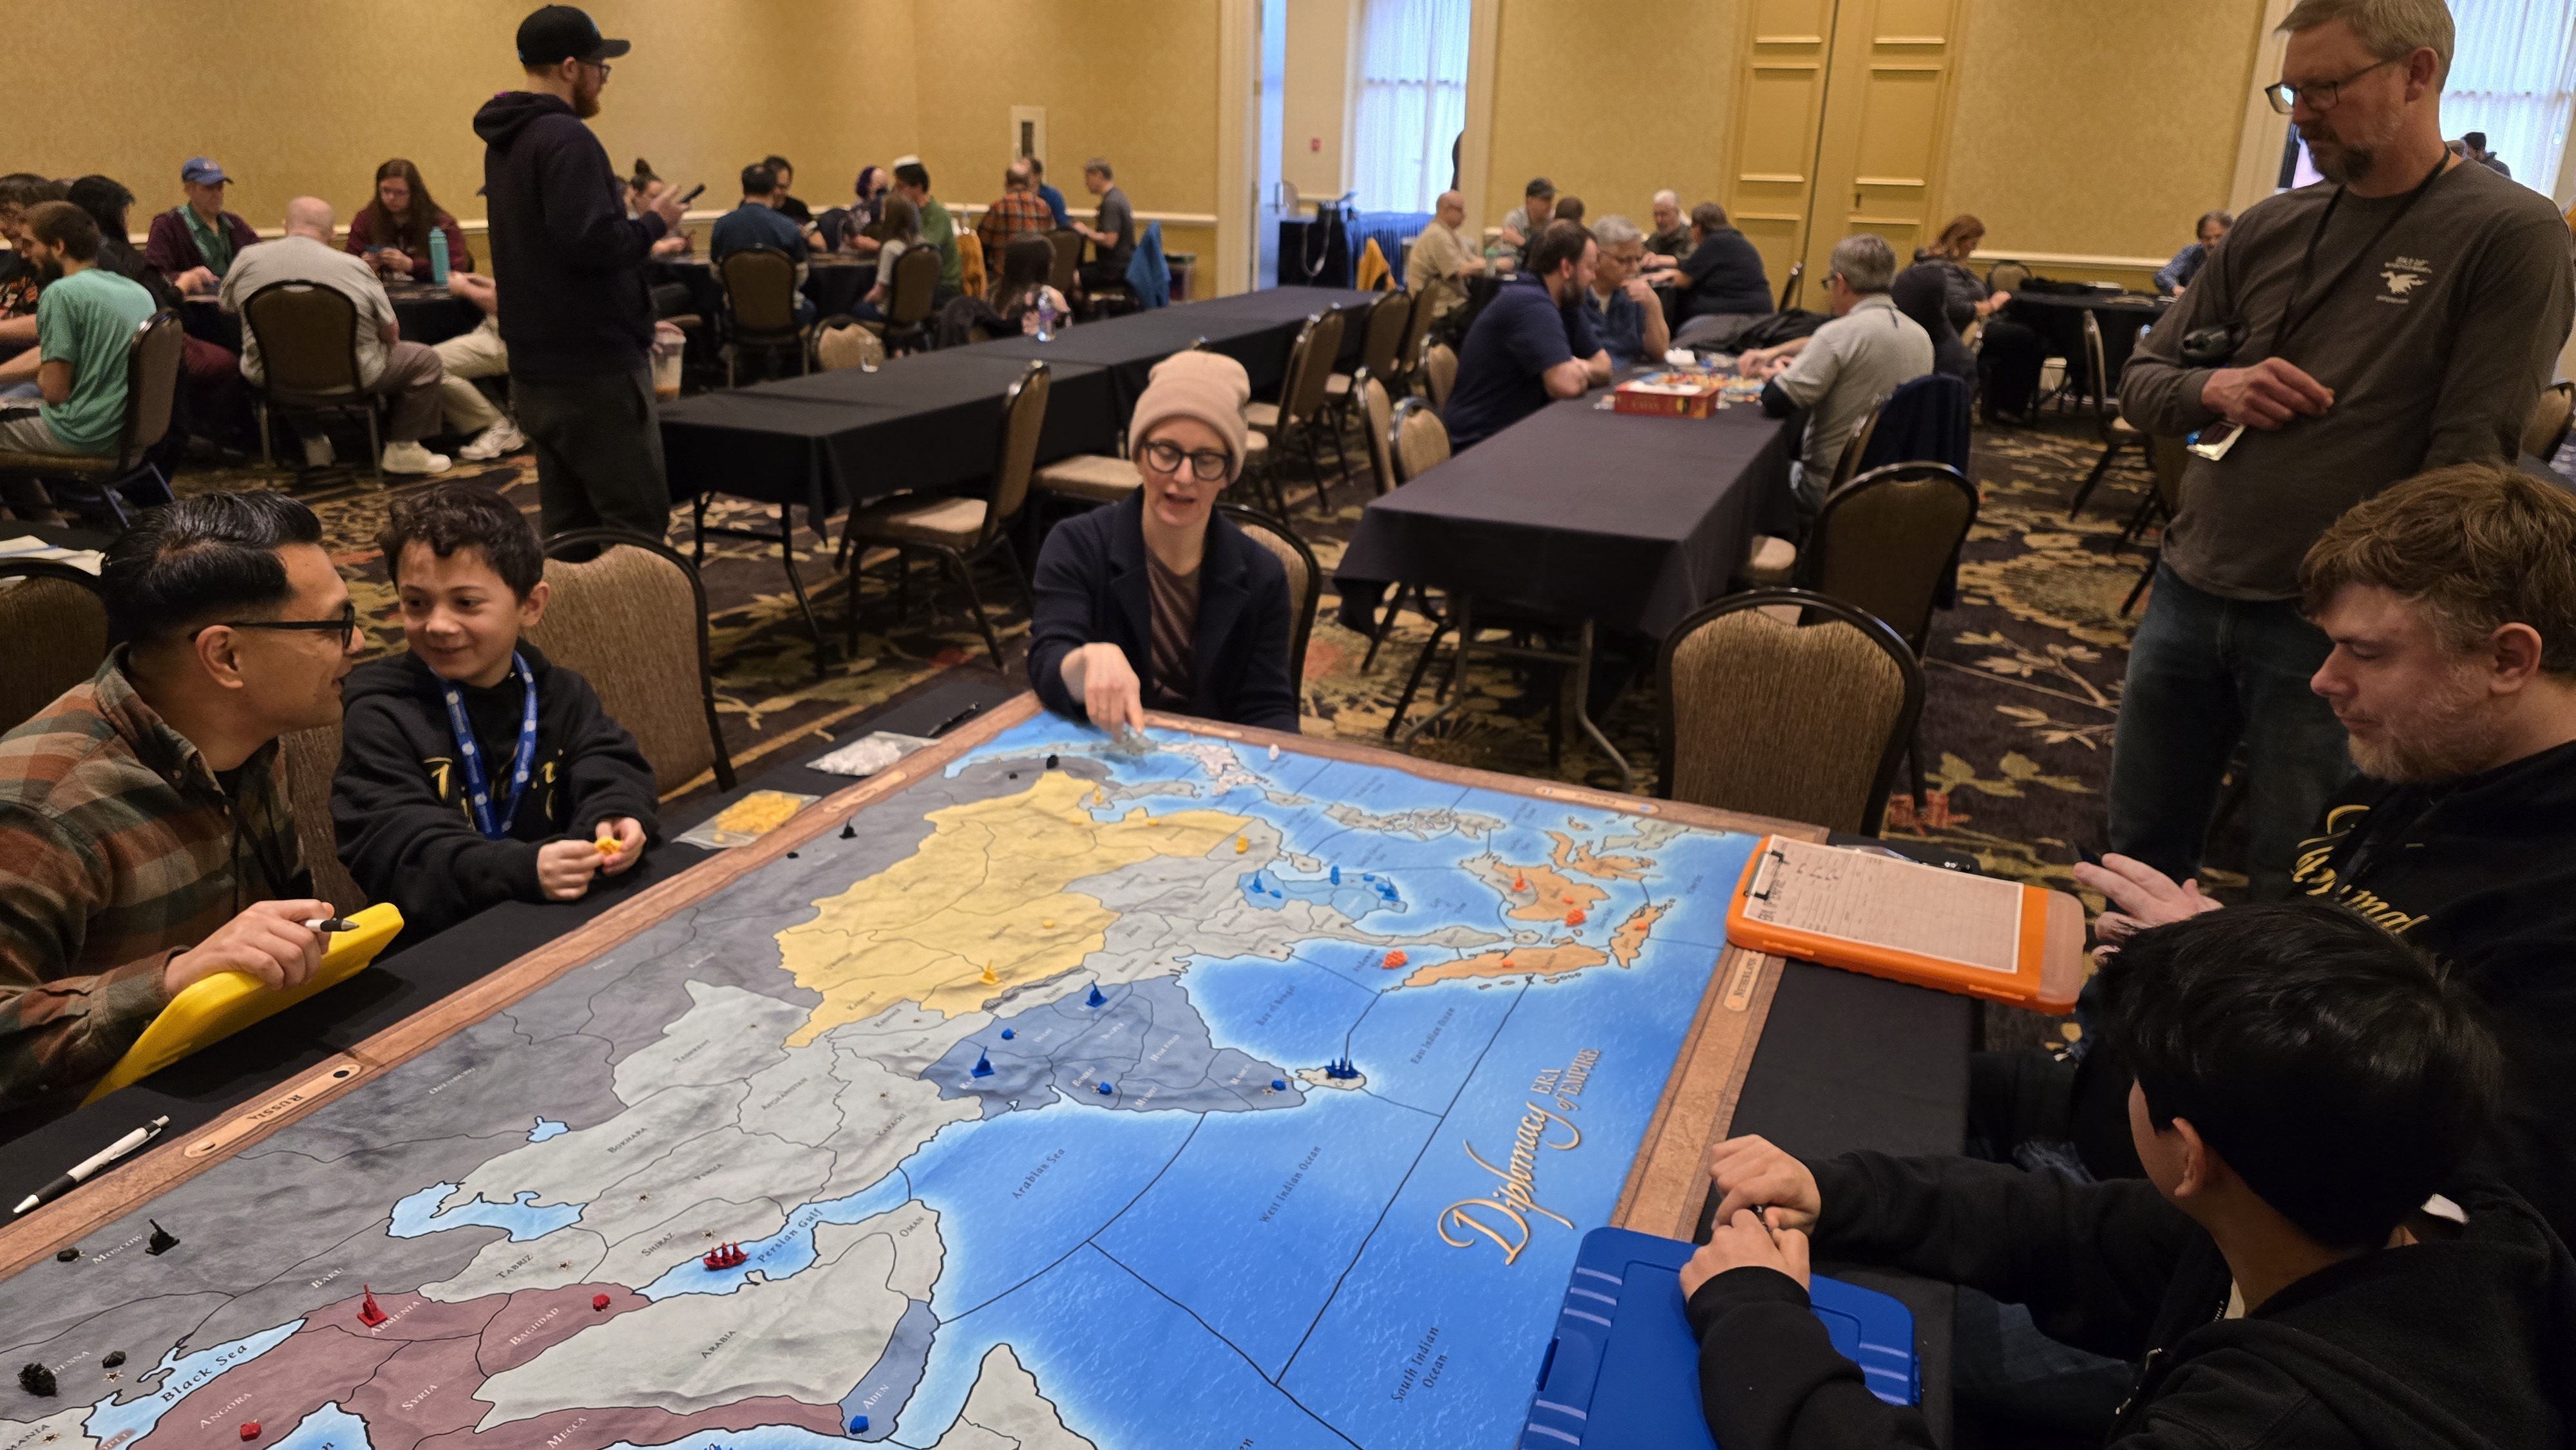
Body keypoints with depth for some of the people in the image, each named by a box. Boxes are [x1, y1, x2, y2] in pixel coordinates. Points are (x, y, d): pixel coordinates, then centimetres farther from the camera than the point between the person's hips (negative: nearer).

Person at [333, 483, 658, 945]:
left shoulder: (561, 693, 9)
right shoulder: (381, 715, -5)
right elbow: (385, 846, -17)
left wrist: (614, 816, -24)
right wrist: (523, 869, -33)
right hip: (440, 942, -3)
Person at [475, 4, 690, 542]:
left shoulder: (506, 142, 15)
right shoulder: (565, 138, -15)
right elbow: (594, 244, -25)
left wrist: (638, 232, 18)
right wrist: (654, 222, -8)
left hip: (538, 366, 10)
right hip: (592, 366, -10)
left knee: (568, 526, 13)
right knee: (636, 527, -6)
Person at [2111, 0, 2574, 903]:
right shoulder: (2270, 229, 9)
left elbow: (2468, 461, -13)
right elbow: (2142, 382, 14)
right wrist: (2211, 390, -8)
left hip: (2330, 628, -5)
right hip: (2189, 593, 5)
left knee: (2291, 895, 7)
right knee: (2139, 858, 15)